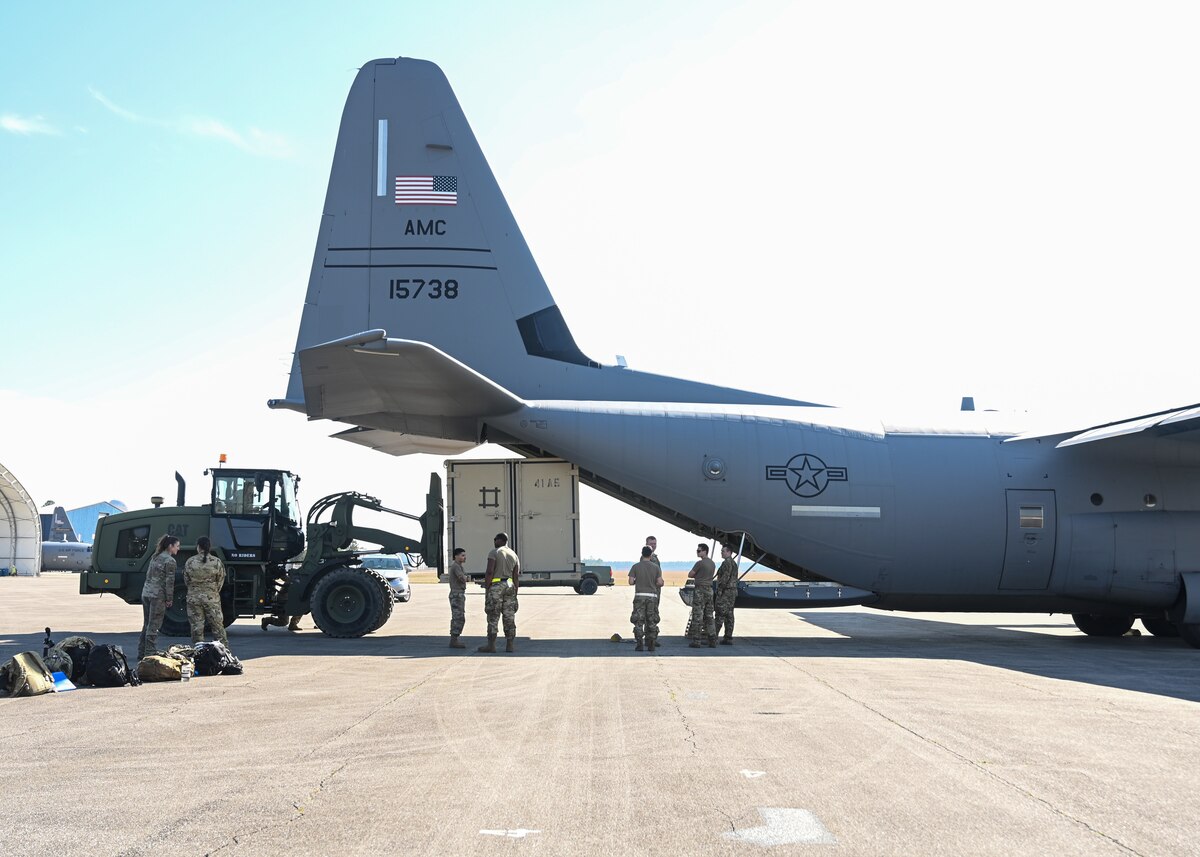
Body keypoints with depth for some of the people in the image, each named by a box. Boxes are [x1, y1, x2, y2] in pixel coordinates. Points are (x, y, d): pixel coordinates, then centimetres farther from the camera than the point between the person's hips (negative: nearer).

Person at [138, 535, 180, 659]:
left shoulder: (156, 557, 15)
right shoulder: (170, 560, -9)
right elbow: (169, 581, -12)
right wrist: (169, 599, -5)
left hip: (146, 593, 8)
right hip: (157, 596, -8)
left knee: (147, 624, 14)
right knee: (153, 626, -3)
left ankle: (141, 653, 19)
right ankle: (150, 654, -2)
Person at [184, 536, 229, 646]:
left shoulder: (190, 562, -4)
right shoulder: (217, 562, -6)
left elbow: (186, 580, 4)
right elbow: (220, 581, 1)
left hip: (193, 598, 0)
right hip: (212, 599, 0)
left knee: (196, 627, 7)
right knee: (217, 625, 7)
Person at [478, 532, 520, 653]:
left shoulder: (494, 553, -6)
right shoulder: (514, 555, 12)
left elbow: (489, 572, -14)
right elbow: (516, 576, 10)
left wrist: (487, 589, -10)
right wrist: (515, 594, 13)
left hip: (495, 586, -5)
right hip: (509, 586, 5)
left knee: (493, 617, -2)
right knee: (509, 617, 6)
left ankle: (491, 645, -2)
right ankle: (510, 645, 5)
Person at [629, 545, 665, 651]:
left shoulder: (636, 567, -2)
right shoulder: (656, 567, 1)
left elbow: (631, 582, -6)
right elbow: (660, 582, -4)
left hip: (639, 596, -1)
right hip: (652, 596, 1)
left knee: (639, 621, 3)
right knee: (652, 621, 9)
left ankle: (639, 644, -1)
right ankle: (651, 644, 6)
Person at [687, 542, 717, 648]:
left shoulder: (700, 563, -13)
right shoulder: (712, 564, 11)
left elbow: (690, 575, -5)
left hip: (700, 590, -7)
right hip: (710, 590, 7)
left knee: (697, 617, -4)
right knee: (709, 617, 10)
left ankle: (696, 642, -4)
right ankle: (712, 641, 8)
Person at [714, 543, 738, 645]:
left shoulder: (727, 563, -13)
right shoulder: (734, 563, 18)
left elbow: (725, 578, -21)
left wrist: (719, 590, -19)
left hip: (725, 591, -10)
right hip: (733, 591, 10)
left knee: (720, 615, -9)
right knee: (729, 615, 7)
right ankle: (728, 638, 7)